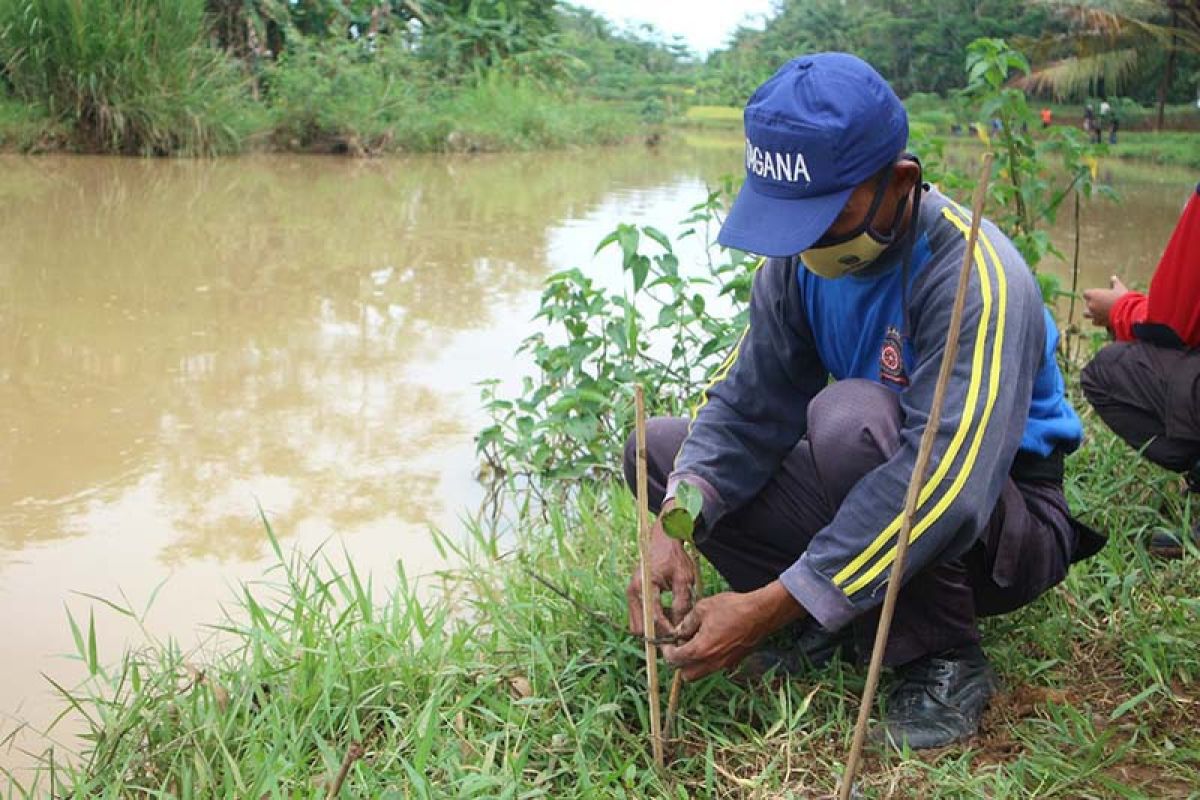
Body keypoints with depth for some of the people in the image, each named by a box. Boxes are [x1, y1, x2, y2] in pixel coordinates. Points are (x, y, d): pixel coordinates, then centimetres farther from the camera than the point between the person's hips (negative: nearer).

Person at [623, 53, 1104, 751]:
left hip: (1001, 527, -6)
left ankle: (945, 659, -18)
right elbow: (745, 405, -9)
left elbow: (945, 485, -38)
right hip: (871, 509, 7)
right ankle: (828, 621, -7)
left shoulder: (974, 275, -28)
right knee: (656, 448, -4)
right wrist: (674, 523, -29)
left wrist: (772, 606, -40)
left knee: (850, 415, -36)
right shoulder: (801, 256, -6)